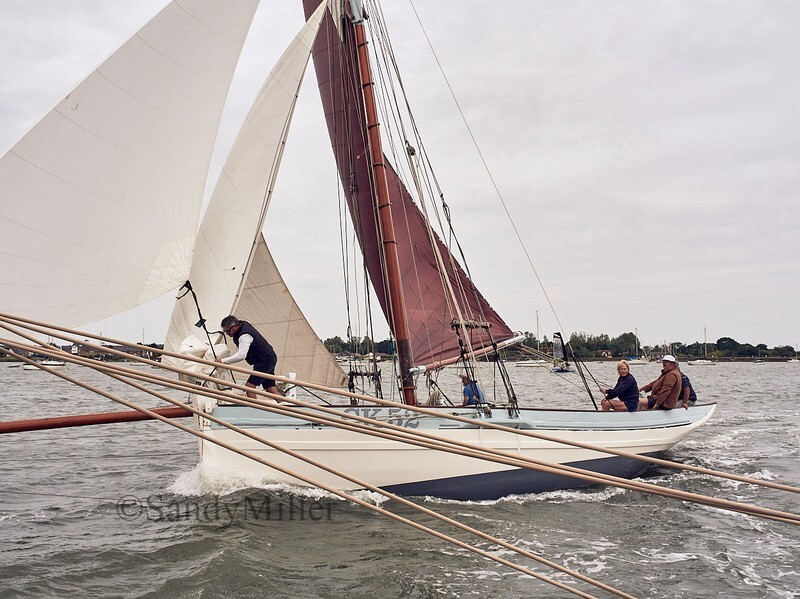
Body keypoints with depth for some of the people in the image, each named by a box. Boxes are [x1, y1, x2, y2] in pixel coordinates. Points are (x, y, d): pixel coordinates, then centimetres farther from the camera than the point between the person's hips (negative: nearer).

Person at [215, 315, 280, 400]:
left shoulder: (244, 336, -26)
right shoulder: (243, 323, 3)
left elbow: (241, 356, -34)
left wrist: (223, 361, -29)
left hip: (265, 360, -10)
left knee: (249, 386, -14)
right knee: (270, 389, 8)